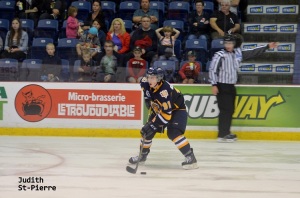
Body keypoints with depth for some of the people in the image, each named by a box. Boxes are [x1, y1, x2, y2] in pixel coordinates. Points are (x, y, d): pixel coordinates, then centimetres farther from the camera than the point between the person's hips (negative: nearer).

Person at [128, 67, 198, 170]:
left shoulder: (164, 91, -38)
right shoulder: (146, 83, -17)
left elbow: (166, 114, -38)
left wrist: (153, 125, -37)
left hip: (177, 109, -8)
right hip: (159, 109, 8)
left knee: (173, 133, -28)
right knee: (146, 130, 6)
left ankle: (190, 158, -27)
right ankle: (143, 155, 28)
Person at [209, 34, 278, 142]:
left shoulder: (238, 53, 9)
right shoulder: (220, 55, -10)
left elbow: (253, 52, 15)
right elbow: (212, 69, -12)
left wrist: (267, 47, 13)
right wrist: (214, 85, -18)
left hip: (231, 86, 7)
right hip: (222, 86, -7)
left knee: (230, 110, 8)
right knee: (225, 110, -12)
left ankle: (226, 132, 15)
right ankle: (222, 135, -11)